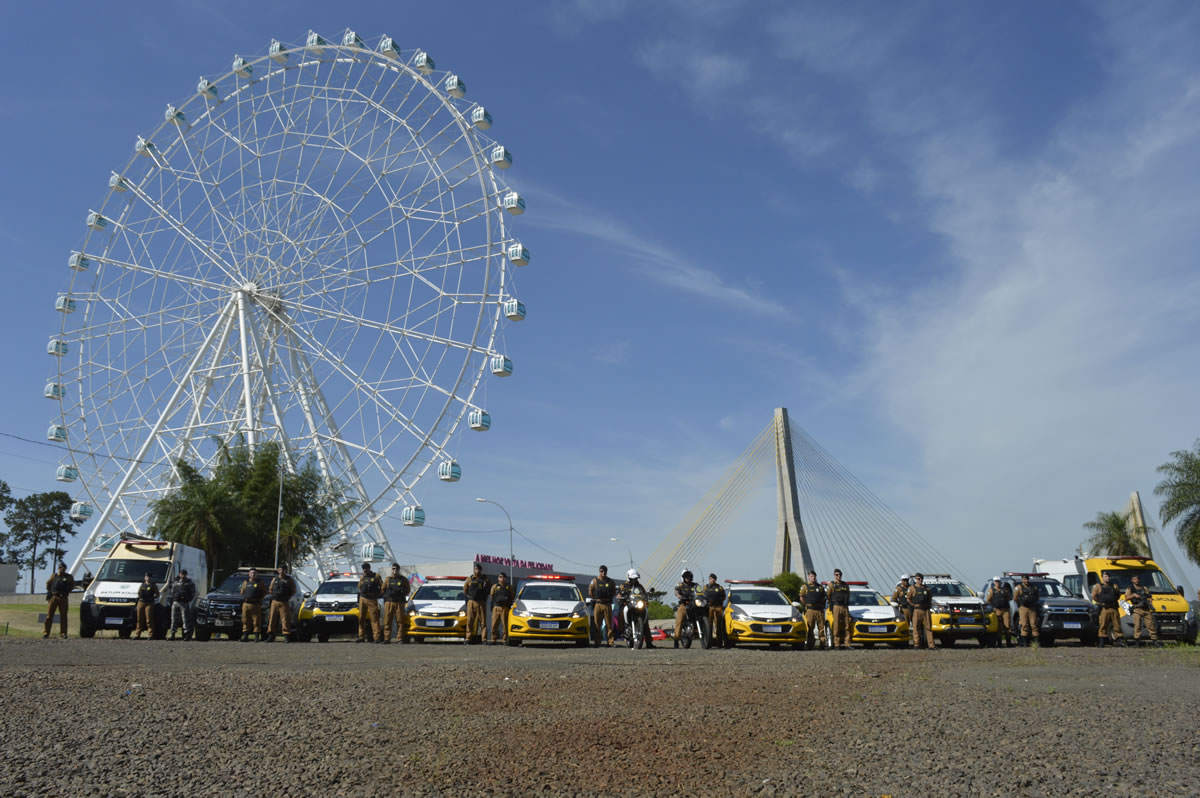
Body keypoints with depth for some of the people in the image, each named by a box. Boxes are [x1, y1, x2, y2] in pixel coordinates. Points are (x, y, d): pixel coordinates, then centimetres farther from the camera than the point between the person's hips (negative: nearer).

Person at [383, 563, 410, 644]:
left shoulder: (403, 579, 10)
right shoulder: (388, 579, 14)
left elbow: (407, 590, 15)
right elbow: (383, 590, 17)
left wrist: (402, 592, -1)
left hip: (399, 603, -1)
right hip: (389, 602, 2)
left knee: (400, 621, -5)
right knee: (387, 621, -1)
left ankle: (401, 638, -2)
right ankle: (387, 638, 3)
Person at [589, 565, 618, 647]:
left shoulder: (611, 582, 10)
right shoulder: (595, 581, 4)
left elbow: (614, 592, 17)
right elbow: (590, 591, 6)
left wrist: (609, 598, 4)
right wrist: (595, 599, 1)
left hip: (608, 604, 1)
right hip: (598, 605, -1)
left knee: (609, 624, -1)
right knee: (597, 624, -1)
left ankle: (610, 641, 2)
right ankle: (597, 642, 4)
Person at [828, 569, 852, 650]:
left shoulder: (845, 585, 16)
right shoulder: (832, 584, 4)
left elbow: (848, 595, 22)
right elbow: (829, 596, 6)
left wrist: (847, 604, 15)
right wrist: (831, 605, 5)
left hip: (845, 607, 4)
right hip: (836, 607, -4)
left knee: (846, 626, 0)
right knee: (836, 626, -6)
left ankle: (847, 644, 1)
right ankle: (837, 644, -4)